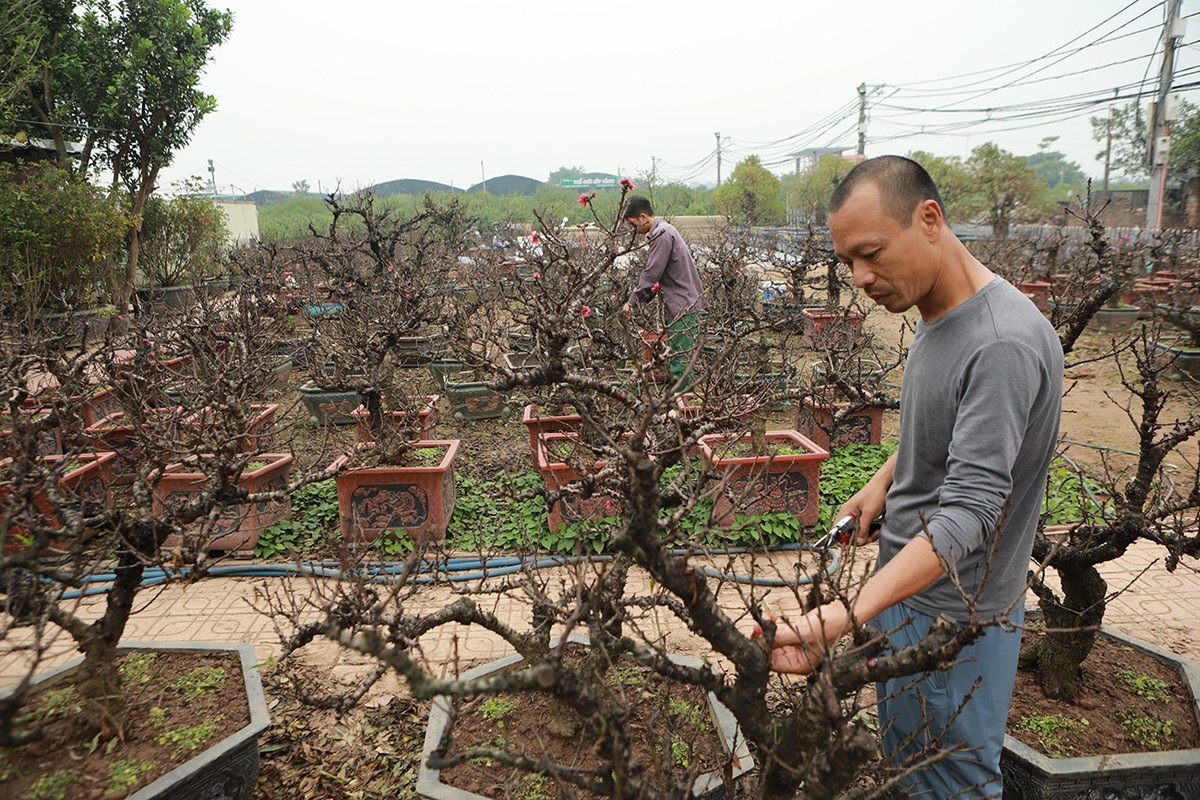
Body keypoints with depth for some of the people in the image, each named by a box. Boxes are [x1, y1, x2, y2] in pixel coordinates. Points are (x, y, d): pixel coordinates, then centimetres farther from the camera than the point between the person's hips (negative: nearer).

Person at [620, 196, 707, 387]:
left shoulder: (662, 234, -13)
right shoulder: (664, 231, 19)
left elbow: (651, 274, -16)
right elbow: (657, 275, 22)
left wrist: (632, 301, -7)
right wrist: (638, 300, 15)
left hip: (683, 308, -10)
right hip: (682, 307, 10)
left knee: (678, 361, -8)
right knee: (674, 360, 13)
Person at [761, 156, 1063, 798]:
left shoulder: (1004, 345, -27)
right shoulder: (935, 316, 3)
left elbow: (968, 513, -31)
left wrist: (847, 616, -38)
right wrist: (885, 479, 2)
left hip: (954, 618, -9)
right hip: (904, 586, 9)